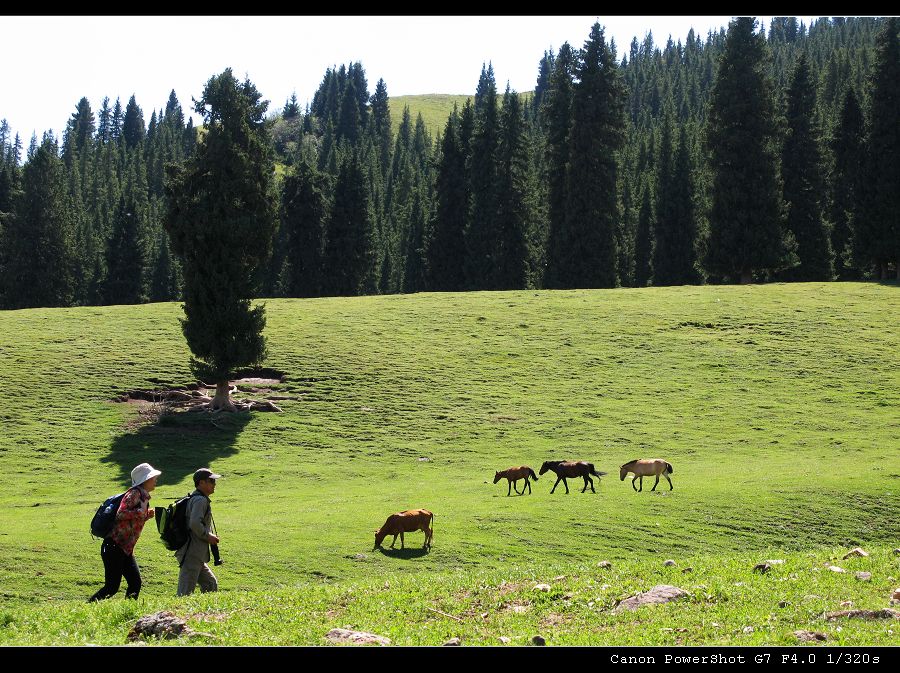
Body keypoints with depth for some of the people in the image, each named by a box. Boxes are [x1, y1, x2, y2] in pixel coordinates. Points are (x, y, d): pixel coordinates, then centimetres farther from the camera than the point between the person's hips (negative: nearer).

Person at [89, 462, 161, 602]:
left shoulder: (144, 496, 16)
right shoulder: (134, 493, -12)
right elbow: (121, 514, -25)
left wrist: (147, 515, 10)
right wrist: (141, 511, -19)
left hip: (126, 549, 9)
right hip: (114, 547, -9)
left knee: (135, 583, 4)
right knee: (112, 587, -8)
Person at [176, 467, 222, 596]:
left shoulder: (193, 499, 19)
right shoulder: (200, 500, -13)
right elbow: (195, 524, -26)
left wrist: (210, 536, 14)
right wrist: (208, 537, -13)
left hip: (196, 556, 11)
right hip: (192, 555, -11)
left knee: (211, 585, 18)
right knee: (185, 595, -10)